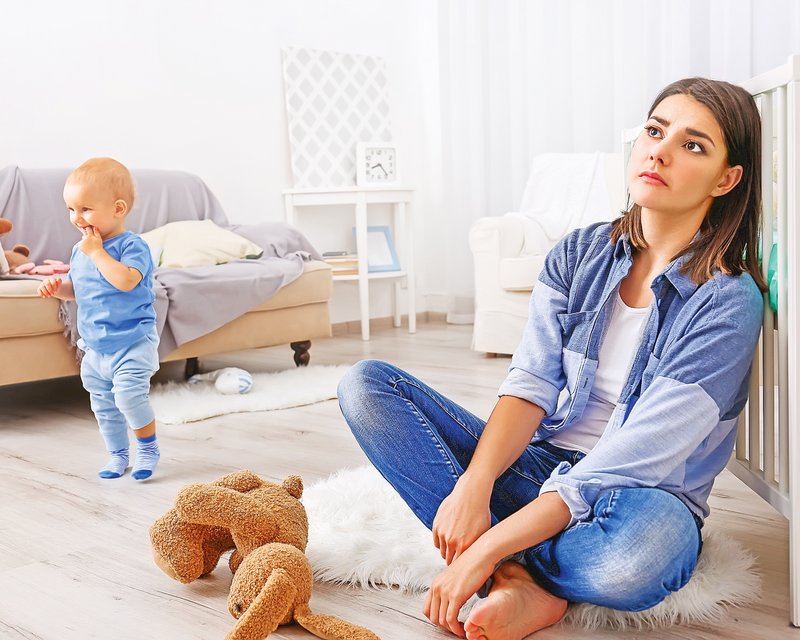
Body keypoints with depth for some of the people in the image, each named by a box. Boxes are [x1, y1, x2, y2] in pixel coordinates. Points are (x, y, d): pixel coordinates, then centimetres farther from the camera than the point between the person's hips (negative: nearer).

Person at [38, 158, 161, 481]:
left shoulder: (132, 246, -16)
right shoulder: (79, 250, 7)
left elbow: (126, 280, -34)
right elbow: (76, 289, 20)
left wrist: (97, 251, -25)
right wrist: (58, 287, -2)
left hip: (132, 342, -7)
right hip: (94, 346, 8)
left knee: (129, 395, -20)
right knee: (103, 405, 15)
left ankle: (148, 447, 4)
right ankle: (117, 455, 32)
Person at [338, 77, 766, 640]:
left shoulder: (728, 302, -15)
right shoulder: (580, 255, 2)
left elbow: (628, 462, -23)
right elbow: (531, 384, -7)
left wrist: (487, 550, -29)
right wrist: (474, 483, -27)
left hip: (644, 498, -5)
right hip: (539, 467, 6)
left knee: (643, 550, -44)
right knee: (368, 385, -12)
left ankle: (501, 568, -12)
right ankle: (525, 585, -22)